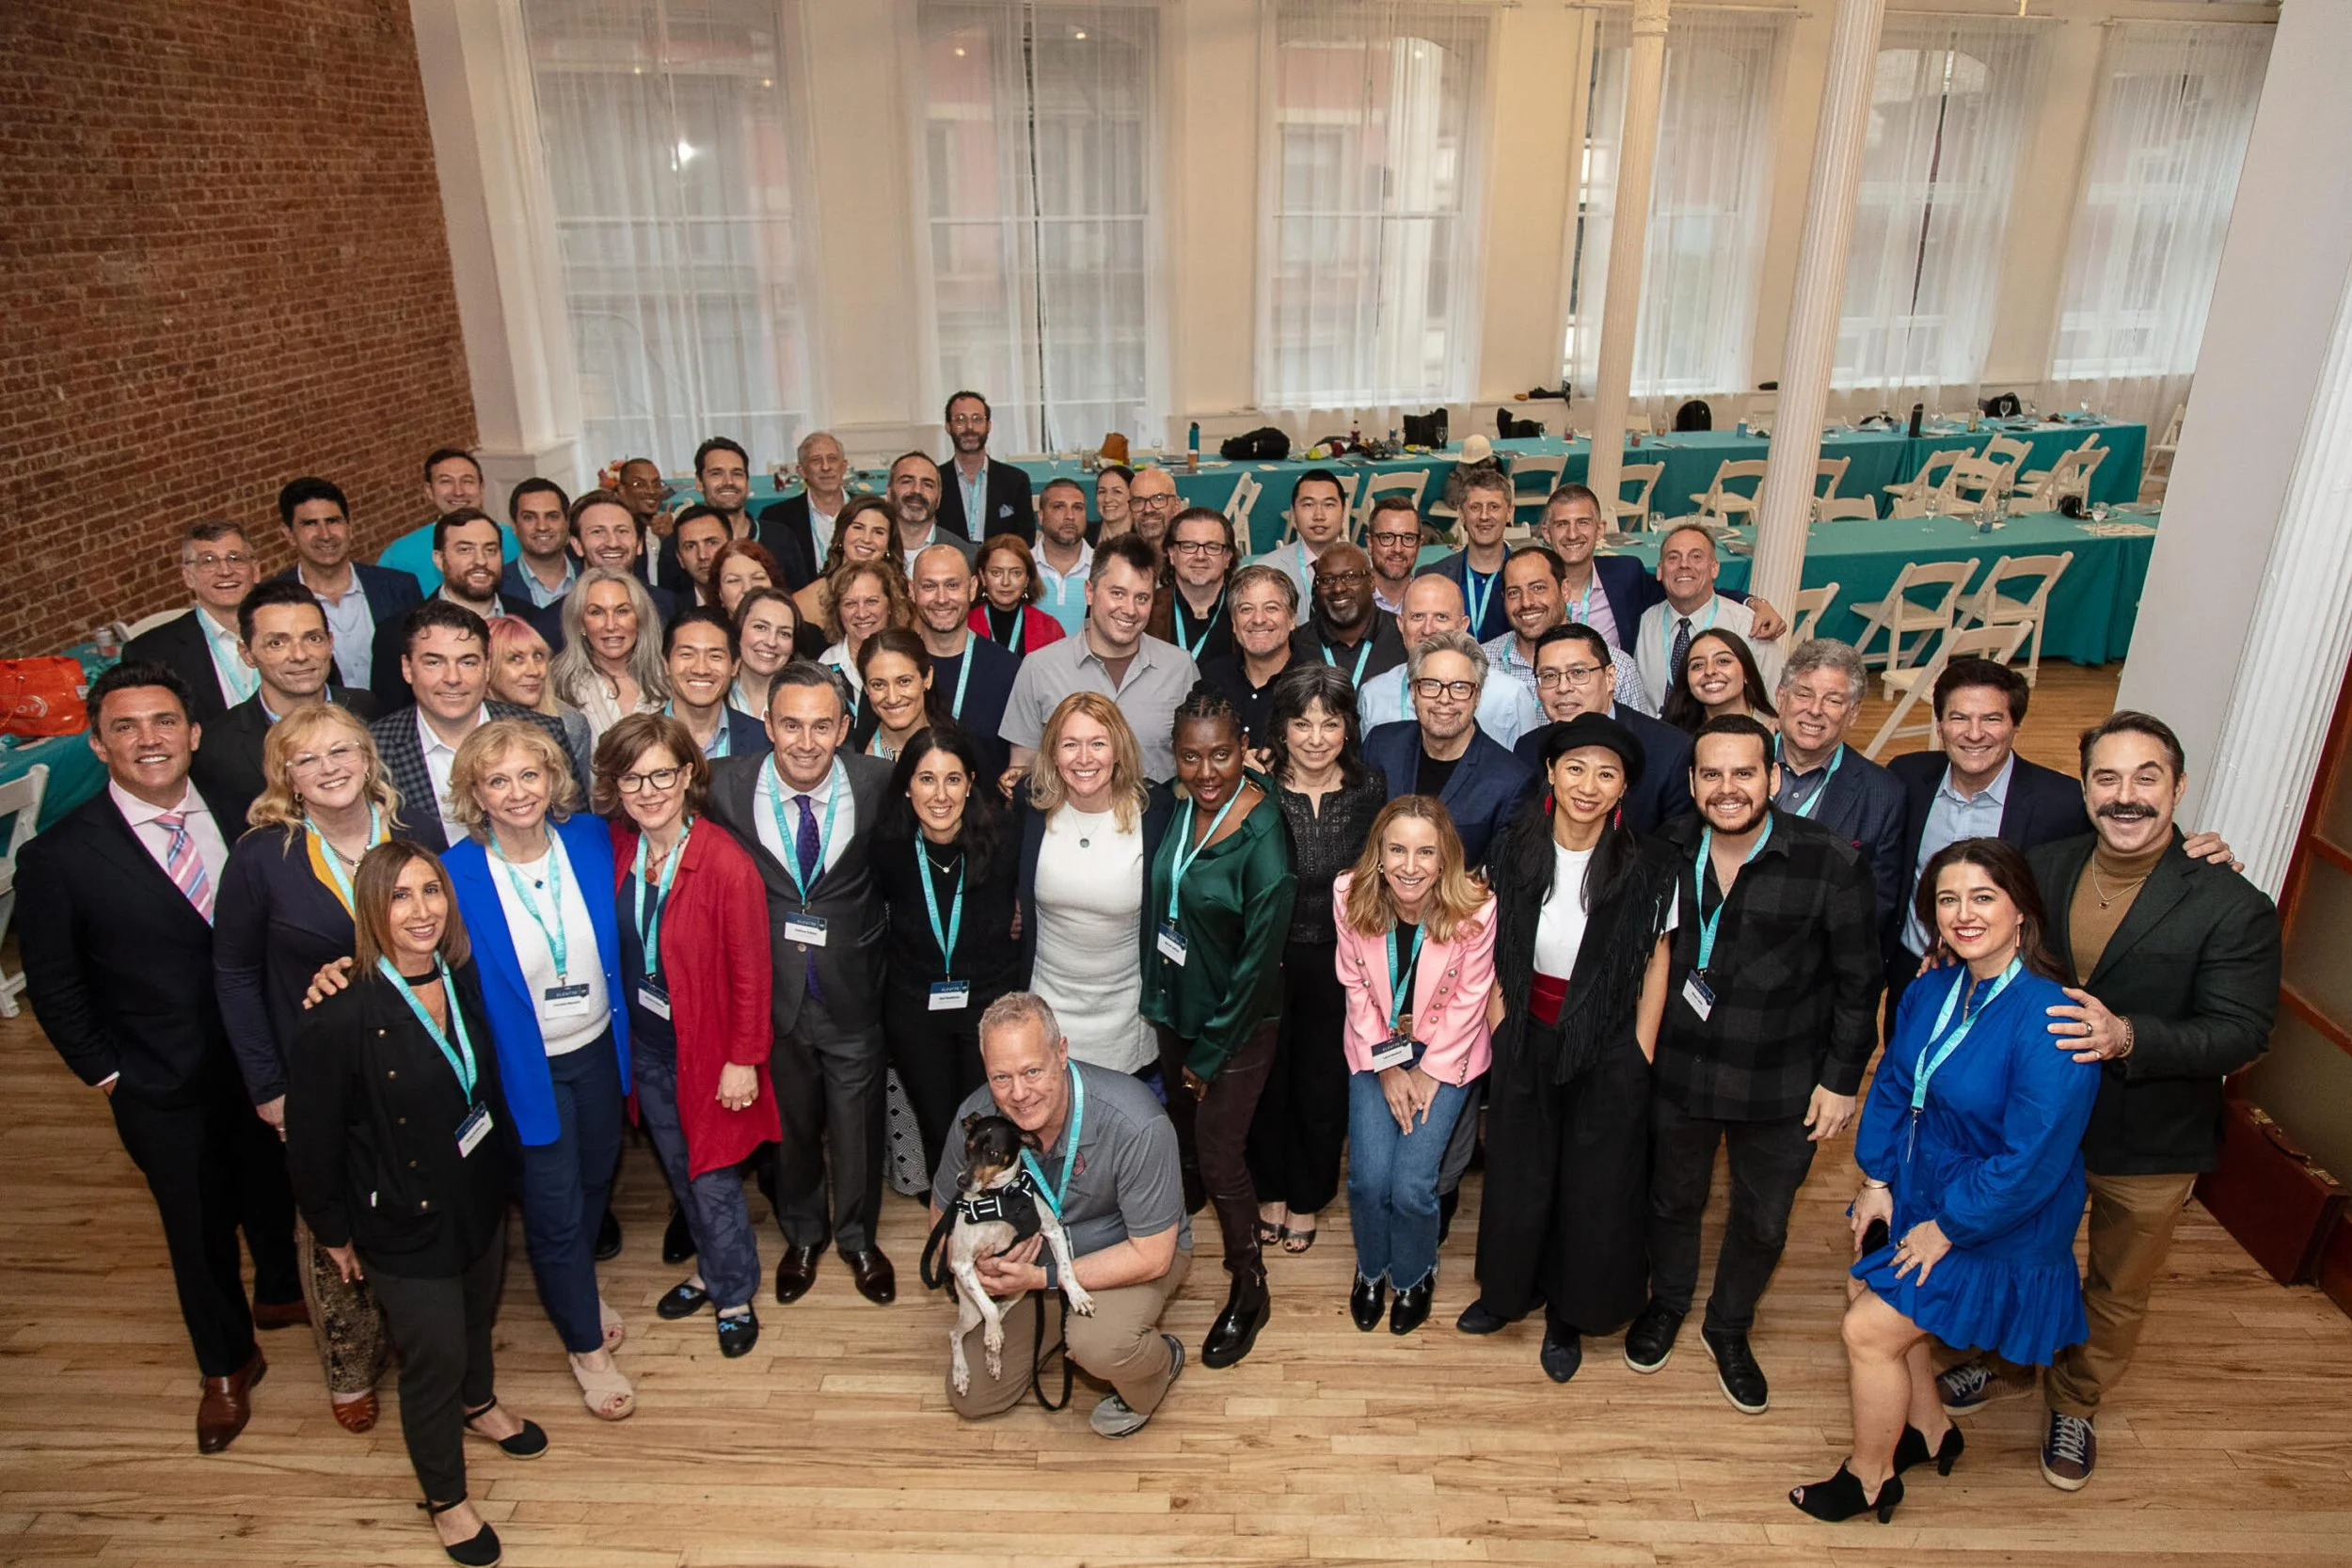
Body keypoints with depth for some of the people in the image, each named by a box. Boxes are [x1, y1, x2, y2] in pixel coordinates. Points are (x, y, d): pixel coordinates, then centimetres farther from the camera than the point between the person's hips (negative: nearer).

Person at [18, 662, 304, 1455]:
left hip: (265, 1062, 3)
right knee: (199, 1229, 16)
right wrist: (109, 1075, -5)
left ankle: (279, 1293, 55)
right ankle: (226, 1365, 41)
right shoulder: (59, 856, -17)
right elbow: (54, 988, -6)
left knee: (273, 1193, 24)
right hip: (166, 1092, -3)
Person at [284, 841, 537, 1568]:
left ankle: (478, 1404, 59)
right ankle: (445, 1499, 36)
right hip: (405, 1224, -5)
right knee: (433, 1356, 11)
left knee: (478, 1314, 27)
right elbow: (312, 1141, -16)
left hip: (480, 1198, 6)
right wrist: (334, 1233, -6)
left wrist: (503, 1168, 12)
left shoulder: (467, 983, -9)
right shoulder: (340, 1021, -28)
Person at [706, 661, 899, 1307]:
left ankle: (858, 1237, 44)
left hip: (852, 992, 0)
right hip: (769, 991, 0)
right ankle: (802, 1235, 48)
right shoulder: (726, 785, -13)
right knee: (789, 1126, 21)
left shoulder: (878, 783, -13)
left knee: (857, 1126, 17)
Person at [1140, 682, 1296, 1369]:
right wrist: (1158, 1000, 5)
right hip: (1174, 1004, 6)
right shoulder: (1175, 807, -8)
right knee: (1183, 1126, 22)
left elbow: (1258, 963, -21)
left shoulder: (1263, 840, -27)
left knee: (1219, 1155, 4)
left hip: (1237, 1023, -6)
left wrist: (1210, 1053, -12)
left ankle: (1249, 1291, 26)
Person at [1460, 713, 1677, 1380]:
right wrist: (1501, 1033, -2)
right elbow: (1498, 953, 1)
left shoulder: (1646, 870, -15)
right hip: (1526, 1041, 2)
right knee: (1518, 1174, 18)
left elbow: (1656, 960, -5)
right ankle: (1511, 1289, 42)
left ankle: (1569, 1314, 36)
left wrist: (1640, 1053, -5)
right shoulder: (1515, 853, -9)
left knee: (1593, 1187, 13)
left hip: (1608, 1051, -2)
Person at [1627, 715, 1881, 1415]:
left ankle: (1730, 1329, 45)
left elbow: (1857, 982, -8)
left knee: (1763, 1223, 17)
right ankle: (1666, 1303, 51)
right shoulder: (1670, 851, -9)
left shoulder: (1831, 864, -18)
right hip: (1677, 1072, 2)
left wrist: (1842, 1078, -6)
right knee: (1673, 1199, 22)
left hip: (1782, 1088, -1)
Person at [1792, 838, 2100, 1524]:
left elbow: (2033, 1159, -28)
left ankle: (1871, 1478, 24)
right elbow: (1891, 1087, 6)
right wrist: (1877, 1180, -1)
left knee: (1869, 1332, -2)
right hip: (1916, 1191, 7)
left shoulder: (2050, 1022, -30)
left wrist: (1948, 1227, -19)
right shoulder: (1933, 991, -6)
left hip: (1990, 1227, -7)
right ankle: (1929, 1429, 45)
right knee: (1872, 1297, 19)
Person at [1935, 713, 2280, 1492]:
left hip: (2149, 1142, -2)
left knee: (2118, 1294, 20)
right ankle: (2003, 1361, 51)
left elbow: (2242, 1032, -23)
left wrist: (2128, 1038, -38)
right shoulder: (2041, 868, -6)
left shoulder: (2231, 907, -19)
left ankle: (2075, 1405, 45)